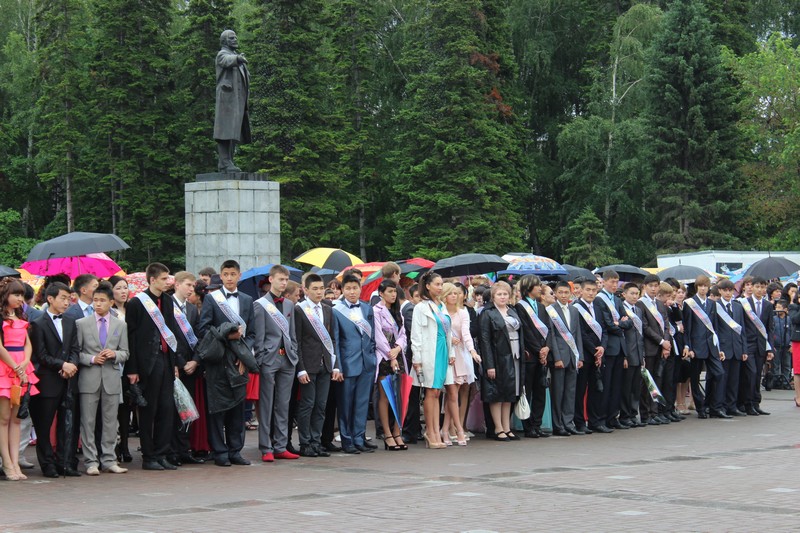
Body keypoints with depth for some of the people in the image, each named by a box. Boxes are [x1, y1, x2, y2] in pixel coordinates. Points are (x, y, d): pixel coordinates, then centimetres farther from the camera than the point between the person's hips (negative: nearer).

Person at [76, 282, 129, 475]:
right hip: (89, 379, -2)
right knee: (88, 422, -1)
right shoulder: (81, 324, 4)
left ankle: (109, 460, 11)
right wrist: (91, 359, -12)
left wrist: (115, 354, -10)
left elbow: (125, 353, 11)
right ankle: (91, 461, 4)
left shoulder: (120, 325, 10)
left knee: (110, 422, 5)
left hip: (111, 379, 2)